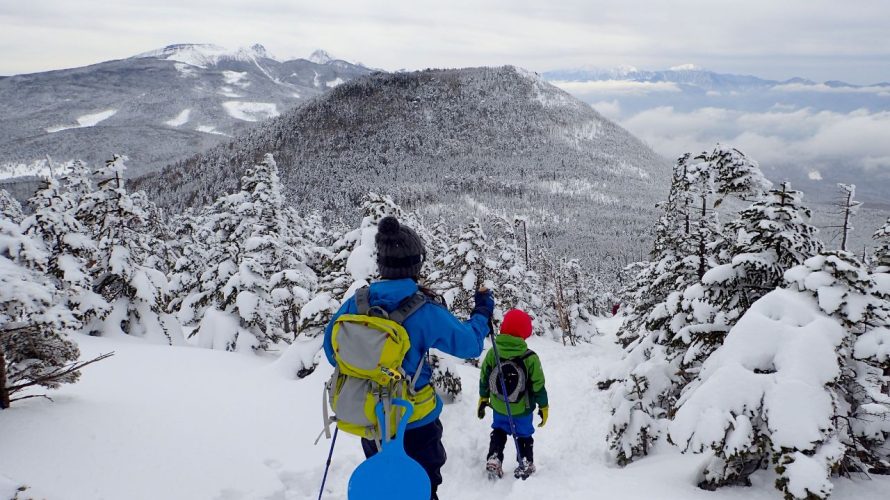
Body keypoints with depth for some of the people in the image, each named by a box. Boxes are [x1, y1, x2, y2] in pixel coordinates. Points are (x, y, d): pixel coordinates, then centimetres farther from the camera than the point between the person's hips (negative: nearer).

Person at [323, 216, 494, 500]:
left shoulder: (357, 302, -11)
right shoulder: (425, 311, -22)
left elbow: (332, 349, 3)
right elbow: (470, 344, -11)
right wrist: (482, 312, 7)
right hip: (415, 421, -4)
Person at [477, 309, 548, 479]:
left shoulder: (492, 353, -15)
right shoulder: (530, 358, -22)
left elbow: (484, 379, -3)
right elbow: (538, 386, -13)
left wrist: (483, 399, 13)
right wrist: (543, 407, 1)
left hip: (499, 407, 2)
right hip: (522, 409, -2)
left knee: (499, 431, 25)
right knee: (524, 435, 18)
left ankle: (494, 459, 15)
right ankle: (525, 465, 20)